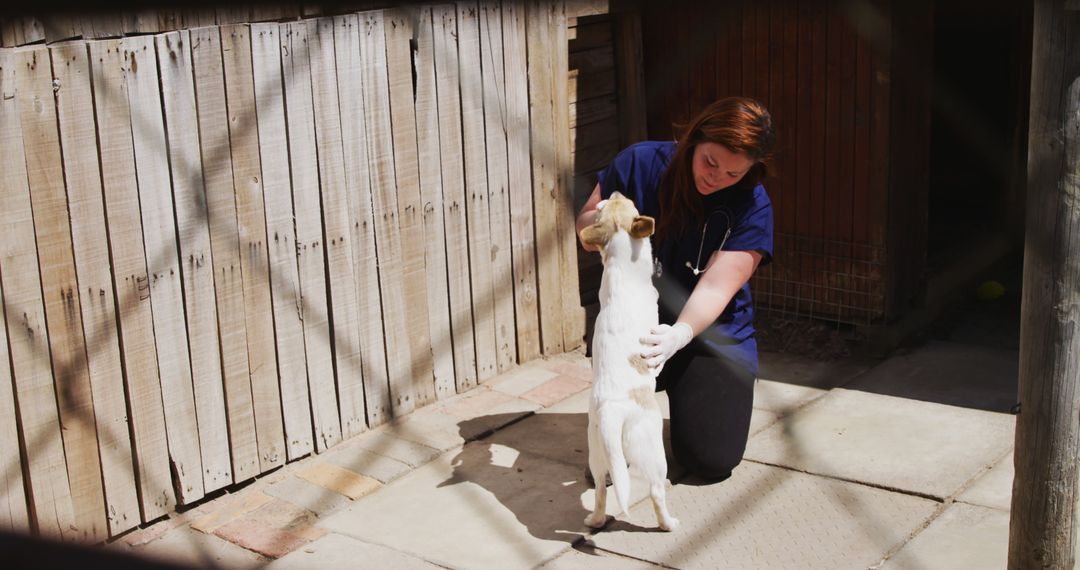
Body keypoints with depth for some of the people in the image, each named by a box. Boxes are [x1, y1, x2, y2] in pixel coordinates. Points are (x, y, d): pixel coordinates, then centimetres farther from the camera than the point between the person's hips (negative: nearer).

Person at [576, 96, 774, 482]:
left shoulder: (752, 207, -15)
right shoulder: (640, 163, -11)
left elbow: (715, 288, -23)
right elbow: (585, 231, 1)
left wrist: (680, 335, -44)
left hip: (713, 336, 0)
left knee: (712, 461, -9)